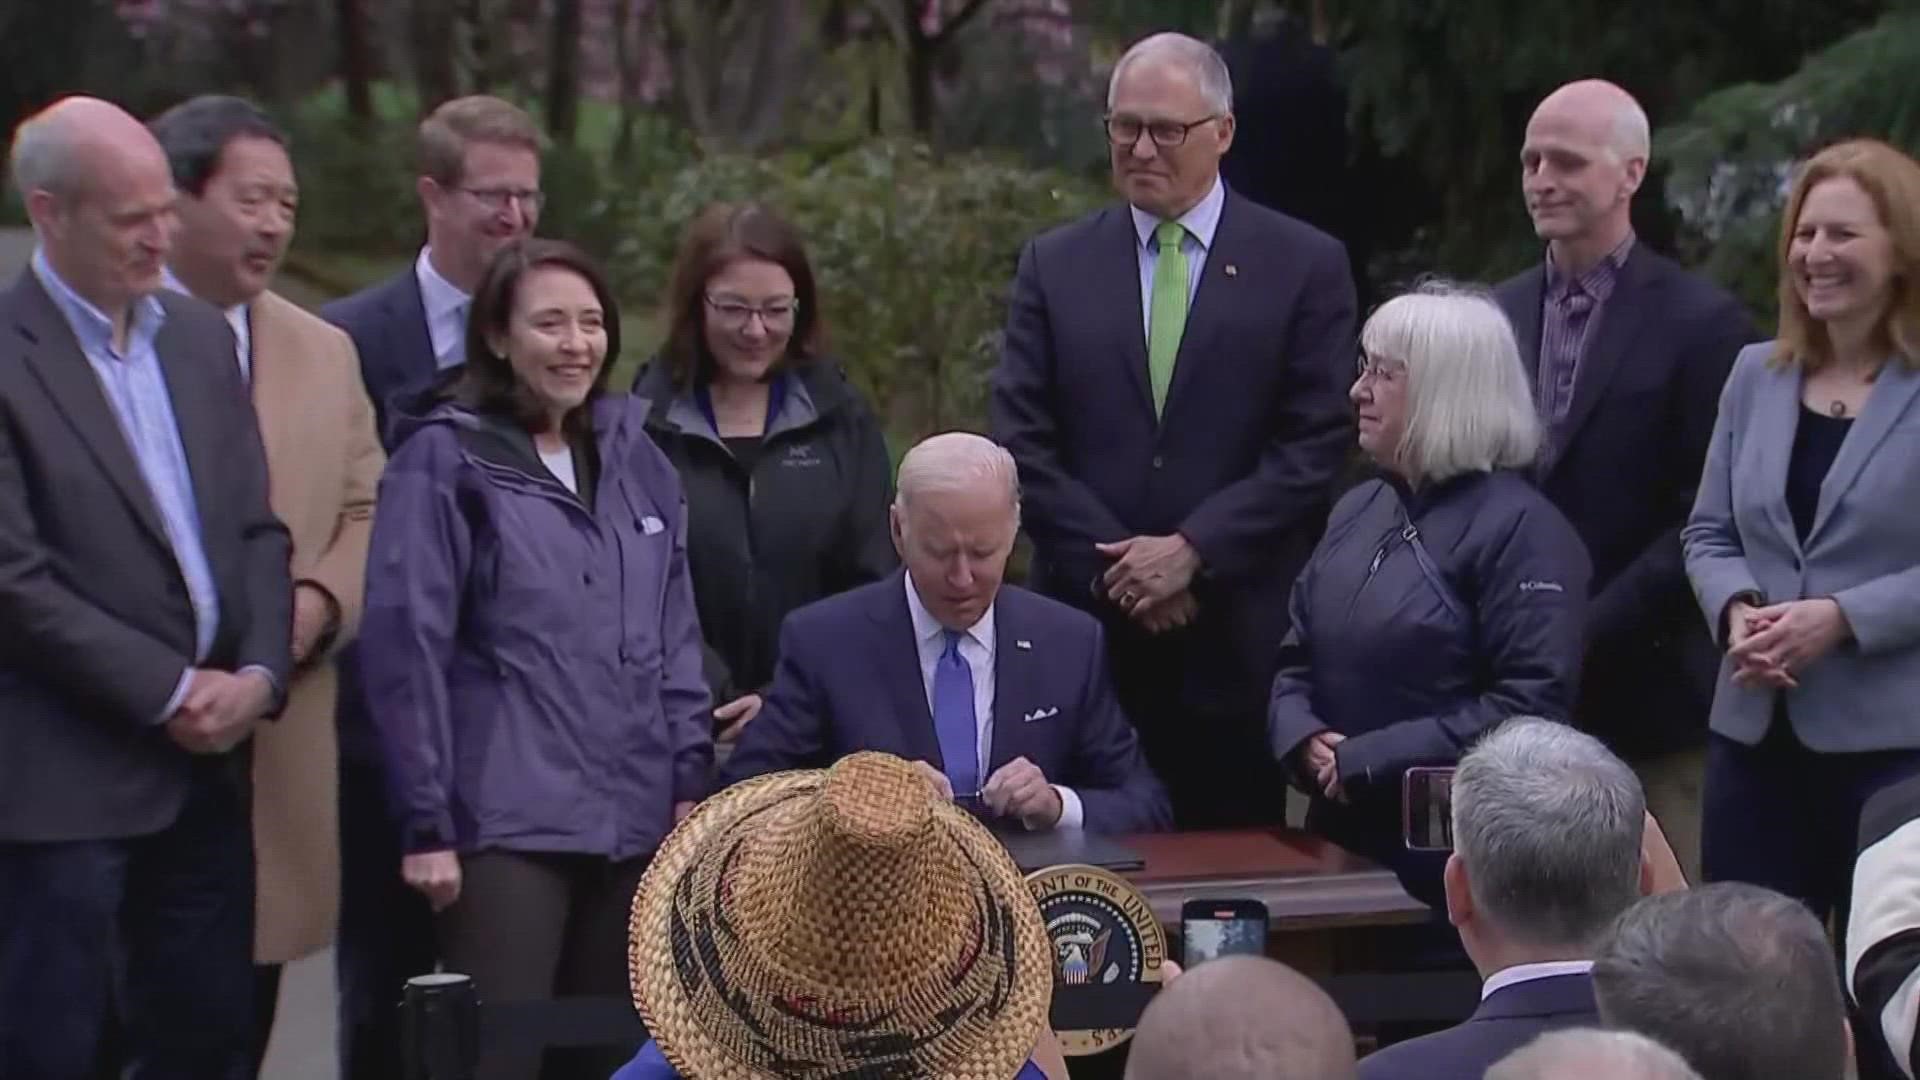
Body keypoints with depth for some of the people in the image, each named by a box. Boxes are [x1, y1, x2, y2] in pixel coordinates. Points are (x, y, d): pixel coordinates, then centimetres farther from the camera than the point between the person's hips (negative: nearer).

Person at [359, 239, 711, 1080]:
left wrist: (691, 780, 7)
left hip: (634, 819, 6)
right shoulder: (445, 457, -2)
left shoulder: (634, 457, 14)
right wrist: (428, 821, -10)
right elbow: (405, 643, -6)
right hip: (508, 821, -5)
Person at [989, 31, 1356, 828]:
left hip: (1240, 638, -1)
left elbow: (1315, 444, -3)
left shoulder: (1306, 266, 3)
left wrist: (1193, 551, -12)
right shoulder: (1053, 265, 9)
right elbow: (1023, 439, 3)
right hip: (1086, 627, 2)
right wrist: (1117, 567, -8)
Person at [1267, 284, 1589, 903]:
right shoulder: (1359, 511, 13)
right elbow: (1298, 661, 17)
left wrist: (1366, 763, -20)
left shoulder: (1520, 527, -11)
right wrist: (1304, 737, -6)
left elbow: (1530, 704, -20)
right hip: (1345, 837, 7)